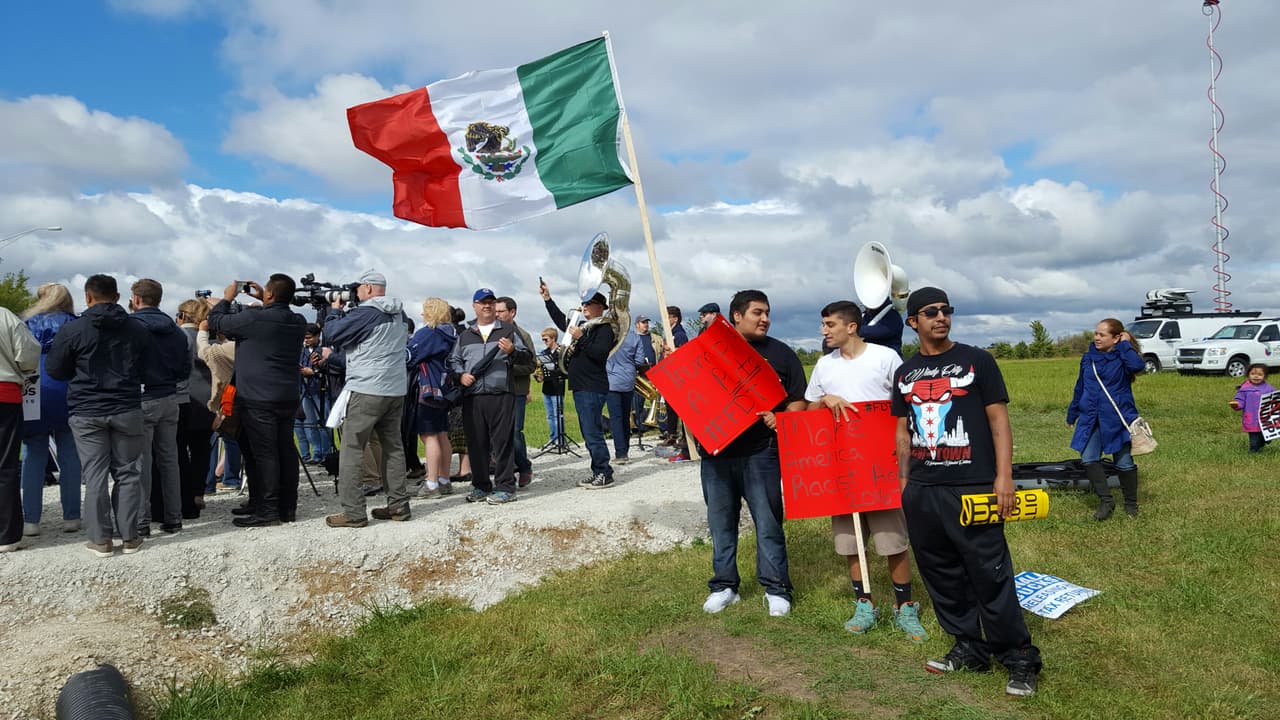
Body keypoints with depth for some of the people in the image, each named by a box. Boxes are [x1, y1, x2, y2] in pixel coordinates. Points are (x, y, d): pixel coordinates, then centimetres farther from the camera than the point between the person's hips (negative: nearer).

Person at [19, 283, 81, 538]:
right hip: (69, 398, 0)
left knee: (33, 457, 4)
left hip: (35, 395, 0)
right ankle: (71, 517, 4)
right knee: (70, 457, 3)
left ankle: (31, 520, 2)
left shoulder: (30, 324, 5)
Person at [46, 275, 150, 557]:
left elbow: (54, 370, 0)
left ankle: (100, 539, 5)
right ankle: (130, 536, 9)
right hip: (128, 409, 2)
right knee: (127, 473, 7)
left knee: (95, 475, 3)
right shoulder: (138, 329, 2)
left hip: (87, 412, -2)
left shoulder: (73, 329, -6)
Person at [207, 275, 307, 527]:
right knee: (286, 451, 8)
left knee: (263, 453, -4)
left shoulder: (254, 318, -14)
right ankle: (287, 508, 14)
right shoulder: (298, 323, 6)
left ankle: (267, 511, -2)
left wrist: (227, 297, 13)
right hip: (289, 398, 7)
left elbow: (216, 321, -1)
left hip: (258, 400, -7)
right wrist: (263, 301, 23)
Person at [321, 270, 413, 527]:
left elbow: (332, 334, -7)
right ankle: (398, 505, 14)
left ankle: (353, 513, -4)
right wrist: (344, 313, 18)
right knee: (393, 446, 12)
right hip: (396, 390, 8)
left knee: (351, 448, -2)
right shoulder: (400, 315, 12)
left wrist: (335, 310, 11)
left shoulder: (365, 313, -11)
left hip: (366, 391, -8)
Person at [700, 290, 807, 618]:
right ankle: (724, 585, 23)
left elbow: (798, 401, 4)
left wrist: (778, 419, -13)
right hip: (716, 451, 2)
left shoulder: (781, 353, 5)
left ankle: (776, 588, 15)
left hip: (761, 452, -2)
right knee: (720, 521, 10)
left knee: (768, 522, 2)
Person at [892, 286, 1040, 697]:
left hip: (972, 489, -4)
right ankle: (969, 648, 25)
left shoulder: (976, 360, 1)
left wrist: (1003, 477, -9)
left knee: (991, 577, -3)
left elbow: (998, 419, -2)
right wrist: (903, 480, 14)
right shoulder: (905, 373, 12)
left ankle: (1019, 659, 11)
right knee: (942, 576, 11)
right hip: (921, 492, 5)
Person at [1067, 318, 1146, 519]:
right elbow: (1080, 387, 16)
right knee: (1088, 460, -6)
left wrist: (1125, 344, -18)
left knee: (1124, 463, 6)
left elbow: (1137, 365, -32)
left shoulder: (1123, 357, -7)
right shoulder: (1088, 357, 7)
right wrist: (1072, 414, 21)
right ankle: (1106, 501, 5)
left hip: (1118, 419, -4)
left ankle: (1131, 503, 25)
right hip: (1090, 419, 4)